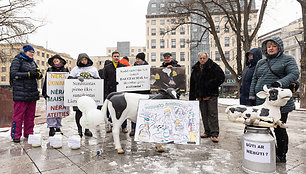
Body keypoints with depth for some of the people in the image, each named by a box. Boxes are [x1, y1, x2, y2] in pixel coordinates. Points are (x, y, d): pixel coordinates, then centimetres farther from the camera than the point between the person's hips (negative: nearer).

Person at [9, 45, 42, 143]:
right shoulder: (17, 60, 1)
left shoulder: (33, 62, 18)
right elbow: (13, 74, -11)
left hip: (33, 92, 6)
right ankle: (15, 136, 8)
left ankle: (28, 134, 20)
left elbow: (39, 76, 16)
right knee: (18, 114, -3)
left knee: (31, 114, 10)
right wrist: (28, 74, -18)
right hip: (21, 92, -6)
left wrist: (38, 74, -7)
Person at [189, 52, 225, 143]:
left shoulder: (213, 66, -2)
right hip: (201, 96, 5)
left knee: (213, 114, -5)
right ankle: (207, 132, 22)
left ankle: (214, 134, 0)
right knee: (204, 115, 11)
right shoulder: (195, 69, 13)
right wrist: (192, 97, 12)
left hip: (211, 95, -5)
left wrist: (211, 85, -11)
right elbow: (192, 84, 15)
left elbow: (221, 77, -5)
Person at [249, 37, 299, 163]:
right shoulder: (260, 63, 20)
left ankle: (281, 155, 18)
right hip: (262, 102, 5)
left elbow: (294, 74, -9)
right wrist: (252, 95, 10)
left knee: (279, 129, 3)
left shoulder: (287, 59, 6)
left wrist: (280, 83, -26)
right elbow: (254, 79, 19)